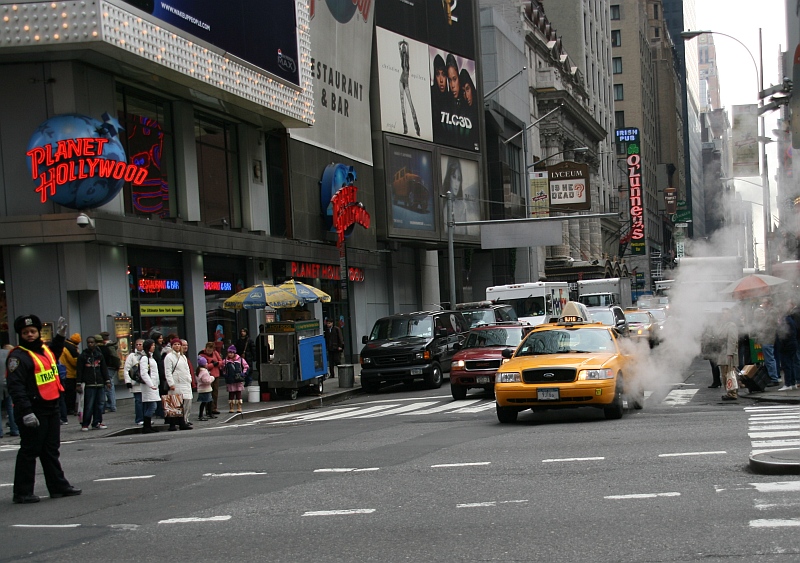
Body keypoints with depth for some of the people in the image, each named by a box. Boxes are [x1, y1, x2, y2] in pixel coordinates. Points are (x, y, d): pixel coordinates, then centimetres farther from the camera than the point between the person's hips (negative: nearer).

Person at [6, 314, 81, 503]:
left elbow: (53, 355, 39)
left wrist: (60, 336, 31)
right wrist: (26, 412, -29)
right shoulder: (18, 356, -15)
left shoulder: (44, 349, 12)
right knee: (30, 451, -3)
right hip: (32, 412, -9)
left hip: (51, 408, 9)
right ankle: (22, 492, 3)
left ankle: (58, 486, 24)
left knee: (51, 450, 15)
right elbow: (15, 386, -23)